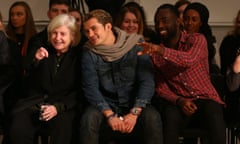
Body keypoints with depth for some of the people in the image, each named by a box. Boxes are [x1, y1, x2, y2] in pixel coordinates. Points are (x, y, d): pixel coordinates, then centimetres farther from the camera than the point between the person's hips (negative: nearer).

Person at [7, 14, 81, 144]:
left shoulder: (78, 57, 4)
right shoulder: (42, 52, 12)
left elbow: (78, 92, -1)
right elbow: (28, 84, 8)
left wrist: (58, 107, -17)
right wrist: (35, 61, -8)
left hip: (64, 104, -2)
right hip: (35, 101, 2)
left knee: (62, 127, -35)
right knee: (17, 129, -26)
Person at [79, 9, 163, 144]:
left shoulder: (136, 45, -6)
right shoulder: (89, 52, -3)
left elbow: (147, 81, -11)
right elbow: (91, 88, -9)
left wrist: (134, 113, -23)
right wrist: (109, 115, -23)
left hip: (134, 104, -1)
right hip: (106, 105, 1)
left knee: (153, 118, -31)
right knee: (89, 118, -30)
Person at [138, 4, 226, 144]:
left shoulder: (197, 39, -2)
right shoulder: (155, 53, 10)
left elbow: (190, 60, -25)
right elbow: (160, 87, 5)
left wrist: (160, 50, -40)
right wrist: (179, 101, -16)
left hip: (206, 98, -2)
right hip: (179, 102, 2)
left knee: (214, 118, -35)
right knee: (170, 115, -33)